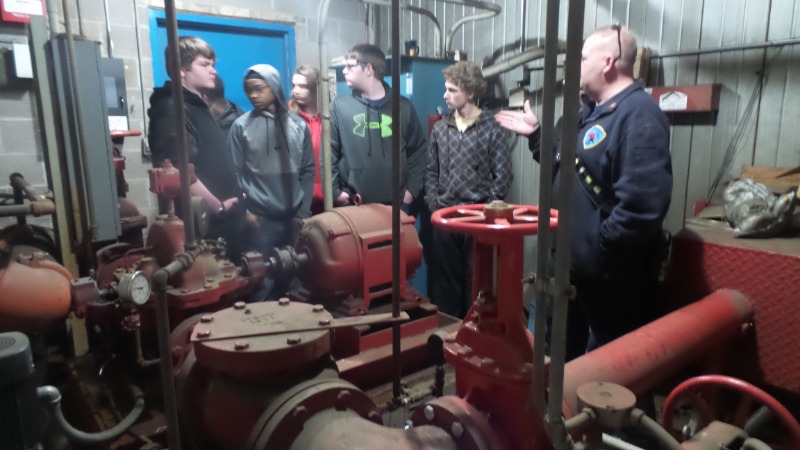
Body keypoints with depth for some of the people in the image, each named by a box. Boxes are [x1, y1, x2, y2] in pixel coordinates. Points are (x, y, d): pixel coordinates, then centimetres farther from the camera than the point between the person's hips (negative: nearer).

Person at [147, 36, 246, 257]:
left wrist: (233, 203, 14)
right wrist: (218, 207, -16)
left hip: (223, 223, 10)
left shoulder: (198, 107, 17)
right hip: (202, 226, -10)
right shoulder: (172, 111, -13)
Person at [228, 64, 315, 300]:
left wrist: (304, 210, 2)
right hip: (260, 217, -2)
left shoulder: (298, 125, 7)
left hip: (294, 216, 2)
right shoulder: (241, 127, 1)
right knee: (263, 279, 2)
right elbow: (236, 172, -1)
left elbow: (308, 171, 8)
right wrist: (244, 209, -9)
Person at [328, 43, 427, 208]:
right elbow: (328, 153, -1)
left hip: (395, 204, 1)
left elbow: (418, 150, 9)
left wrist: (412, 189, 2)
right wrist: (335, 192, -7)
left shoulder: (402, 106, 5)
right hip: (352, 205, -1)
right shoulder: (339, 106, 2)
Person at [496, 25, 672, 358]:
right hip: (576, 268, 10)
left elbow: (643, 205, -32)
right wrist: (536, 134, 14)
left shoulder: (639, 115, -23)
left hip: (611, 279, -10)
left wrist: (598, 251, -22)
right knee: (567, 352, 25)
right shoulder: (595, 111, 12)